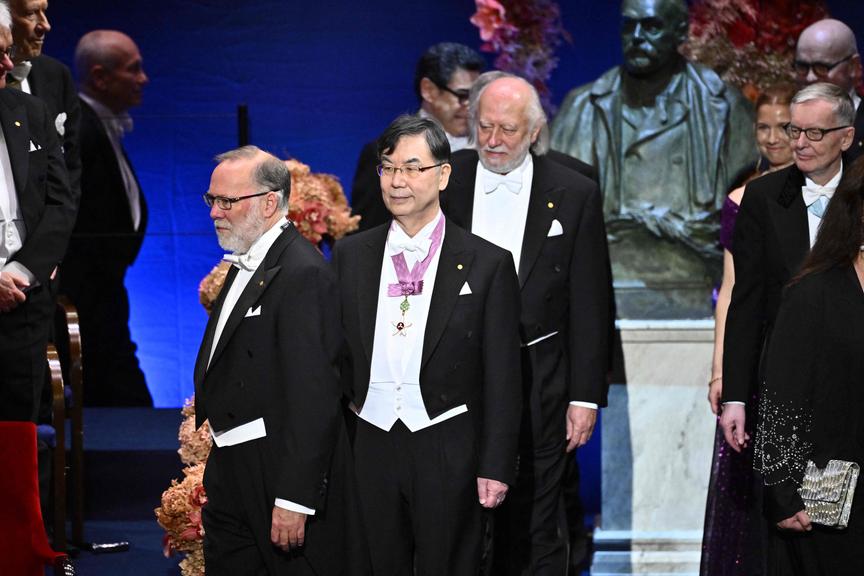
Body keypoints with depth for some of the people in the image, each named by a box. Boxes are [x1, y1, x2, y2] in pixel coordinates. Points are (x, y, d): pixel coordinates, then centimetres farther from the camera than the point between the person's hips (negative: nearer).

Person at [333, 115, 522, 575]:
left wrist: (496, 467, -7)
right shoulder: (351, 255, 6)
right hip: (372, 446, 3)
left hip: (448, 451, -3)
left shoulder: (487, 264, -4)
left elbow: (501, 379, -4)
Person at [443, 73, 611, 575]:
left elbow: (590, 305, 2)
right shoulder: (443, 184, 1)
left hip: (537, 386, -1)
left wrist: (586, 396, -2)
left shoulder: (575, 195, 0)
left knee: (536, 530, 7)